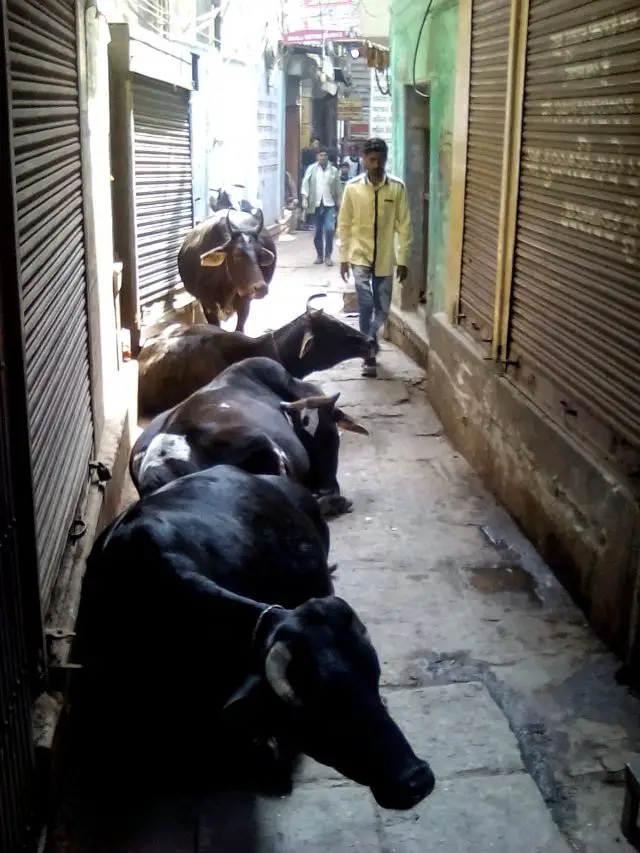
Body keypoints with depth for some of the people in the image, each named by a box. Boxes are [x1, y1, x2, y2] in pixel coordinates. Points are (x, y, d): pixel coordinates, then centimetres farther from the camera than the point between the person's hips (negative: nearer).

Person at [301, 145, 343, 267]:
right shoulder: (311, 169, 2)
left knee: (329, 229, -11)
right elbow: (306, 184, 0)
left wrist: (339, 203, 6)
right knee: (318, 231, 8)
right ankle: (319, 255, 19)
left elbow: (338, 188, 7)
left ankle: (328, 256, -2)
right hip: (316, 204, 1)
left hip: (329, 204, -1)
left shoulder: (334, 170, 5)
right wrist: (304, 199, -8)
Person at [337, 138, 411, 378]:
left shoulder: (397, 187, -6)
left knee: (383, 308, 11)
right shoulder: (352, 187, -6)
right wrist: (343, 258, -1)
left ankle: (368, 339, 39)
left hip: (385, 258, 1)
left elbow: (404, 225, -2)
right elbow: (344, 225, 1)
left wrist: (403, 260, -4)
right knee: (366, 305, -12)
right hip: (360, 256, -1)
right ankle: (369, 354, 0)